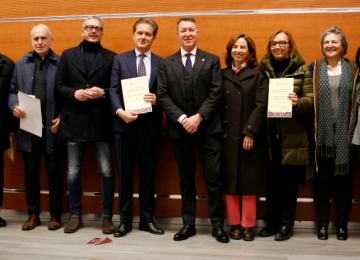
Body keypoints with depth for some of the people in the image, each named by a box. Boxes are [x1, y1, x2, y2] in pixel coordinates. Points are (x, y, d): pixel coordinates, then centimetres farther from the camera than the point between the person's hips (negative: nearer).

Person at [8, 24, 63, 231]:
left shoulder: (61, 64, -1)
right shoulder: (21, 64, 12)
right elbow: (13, 91, 14)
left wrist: (62, 119, -12)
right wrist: (14, 107, -6)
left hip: (52, 128, -4)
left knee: (54, 172, 5)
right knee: (31, 172, 11)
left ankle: (56, 215, 17)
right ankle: (33, 214, 23)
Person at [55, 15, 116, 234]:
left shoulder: (111, 57, 7)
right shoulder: (68, 55, 12)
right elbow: (59, 86, 8)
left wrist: (103, 93, -15)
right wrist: (75, 93, -11)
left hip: (101, 122, -2)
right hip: (74, 121, 2)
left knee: (106, 170, 1)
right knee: (73, 171, 8)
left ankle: (107, 216, 15)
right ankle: (76, 216, 22)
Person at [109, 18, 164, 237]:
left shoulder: (161, 63, 6)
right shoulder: (120, 60, 7)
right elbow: (114, 90, 0)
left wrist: (157, 100, -17)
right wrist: (120, 111, -16)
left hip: (150, 125, 0)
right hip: (125, 123, 0)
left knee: (148, 173, 8)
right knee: (125, 174, 7)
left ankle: (147, 219, 21)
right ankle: (125, 220, 19)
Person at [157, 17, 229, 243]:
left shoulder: (212, 61, 7)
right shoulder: (166, 64, 9)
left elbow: (216, 93, -2)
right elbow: (162, 96, 1)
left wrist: (198, 117, -14)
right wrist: (182, 118, -12)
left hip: (208, 129, -1)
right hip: (180, 130, 2)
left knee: (214, 178, 0)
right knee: (186, 179, 10)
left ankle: (218, 225, 12)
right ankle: (189, 224, 20)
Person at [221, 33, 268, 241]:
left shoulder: (258, 76, 3)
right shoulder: (222, 75, 10)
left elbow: (261, 106, -5)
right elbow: (218, 105, 5)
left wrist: (251, 133, -13)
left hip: (251, 137, -2)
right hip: (227, 136, 2)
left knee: (249, 181, 2)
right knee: (230, 181, 5)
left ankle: (248, 225, 13)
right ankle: (234, 224, 16)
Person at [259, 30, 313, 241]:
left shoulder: (301, 69, 4)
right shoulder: (263, 69, 9)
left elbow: (311, 100, -1)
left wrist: (298, 102, -22)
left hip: (292, 136, -2)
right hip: (269, 134, 2)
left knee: (289, 180, 4)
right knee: (272, 180, 8)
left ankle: (287, 224, 16)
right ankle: (273, 221, 22)